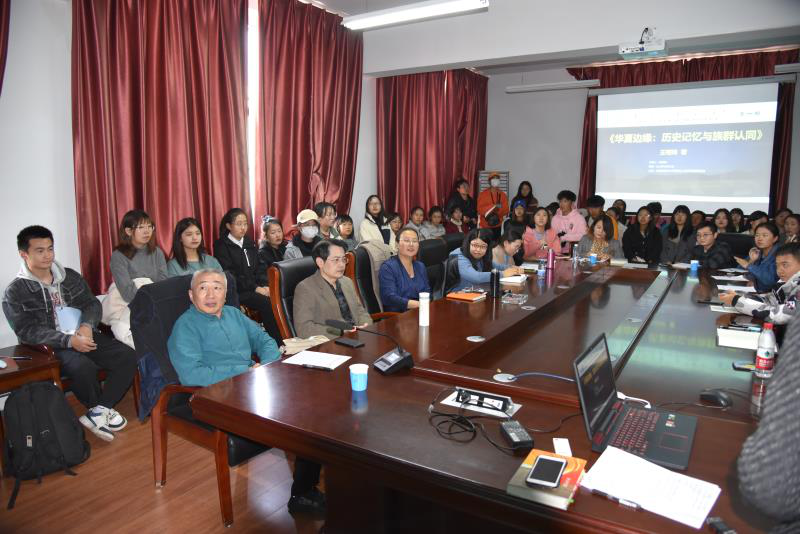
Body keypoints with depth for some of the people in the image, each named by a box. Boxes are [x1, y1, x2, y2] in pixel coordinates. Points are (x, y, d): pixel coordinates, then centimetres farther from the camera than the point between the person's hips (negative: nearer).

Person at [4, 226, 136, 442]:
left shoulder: (70, 276, 10)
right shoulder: (16, 291, -4)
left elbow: (92, 304, 8)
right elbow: (27, 332, -13)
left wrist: (87, 325, -16)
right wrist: (69, 340, -26)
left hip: (83, 336, 5)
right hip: (48, 347, -5)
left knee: (128, 356, -18)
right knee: (82, 367, -35)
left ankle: (97, 414, -13)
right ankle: (102, 411, -6)